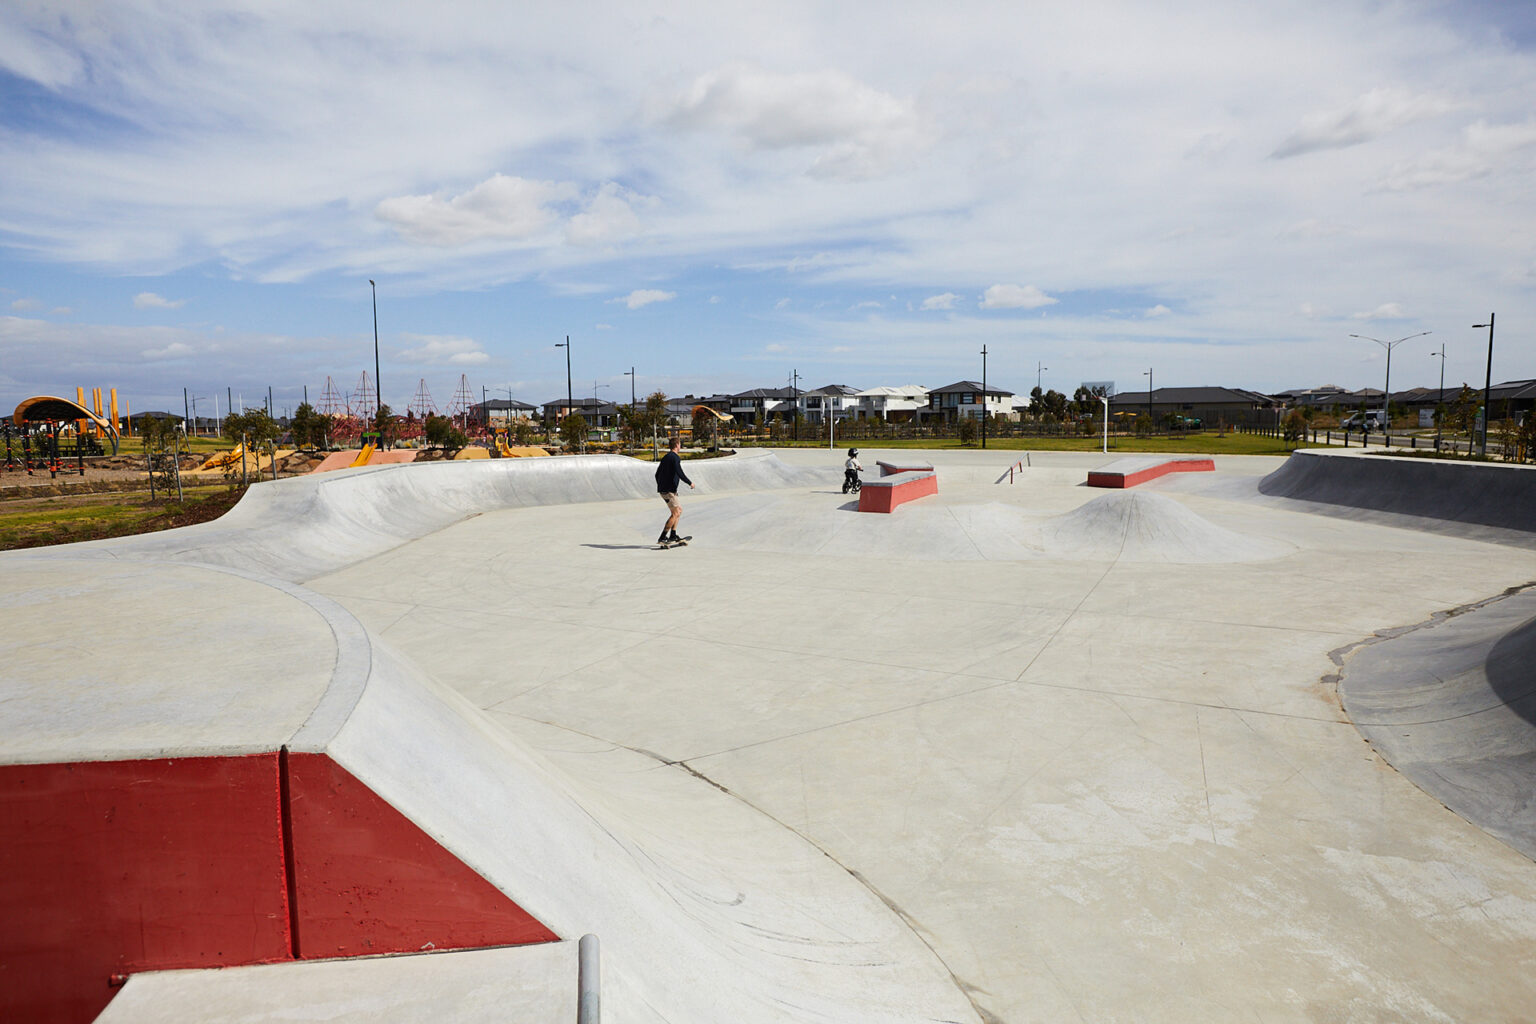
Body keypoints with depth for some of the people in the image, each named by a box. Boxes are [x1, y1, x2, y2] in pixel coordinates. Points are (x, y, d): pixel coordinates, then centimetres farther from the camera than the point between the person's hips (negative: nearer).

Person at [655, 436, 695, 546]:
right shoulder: (675, 457, -12)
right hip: (669, 490, -10)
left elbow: (657, 474, 22)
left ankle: (673, 536, 16)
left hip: (662, 488, 10)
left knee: (679, 510, 17)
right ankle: (662, 538, -11)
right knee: (676, 513, -9)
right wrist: (690, 483, -10)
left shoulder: (665, 457, 17)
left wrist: (660, 486, 34)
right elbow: (679, 473, -22)